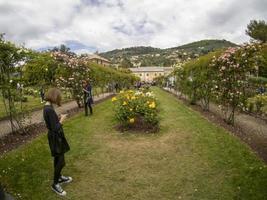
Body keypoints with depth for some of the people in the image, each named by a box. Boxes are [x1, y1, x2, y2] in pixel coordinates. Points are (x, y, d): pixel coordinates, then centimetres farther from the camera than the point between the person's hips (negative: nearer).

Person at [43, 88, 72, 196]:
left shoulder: (47, 107, 2)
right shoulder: (49, 110, -28)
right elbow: (55, 128, -26)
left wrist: (59, 118, 2)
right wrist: (61, 120, -13)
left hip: (55, 136, 10)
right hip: (56, 137, -10)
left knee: (57, 159, 24)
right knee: (61, 161, 3)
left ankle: (59, 177, 43)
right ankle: (55, 184, 22)